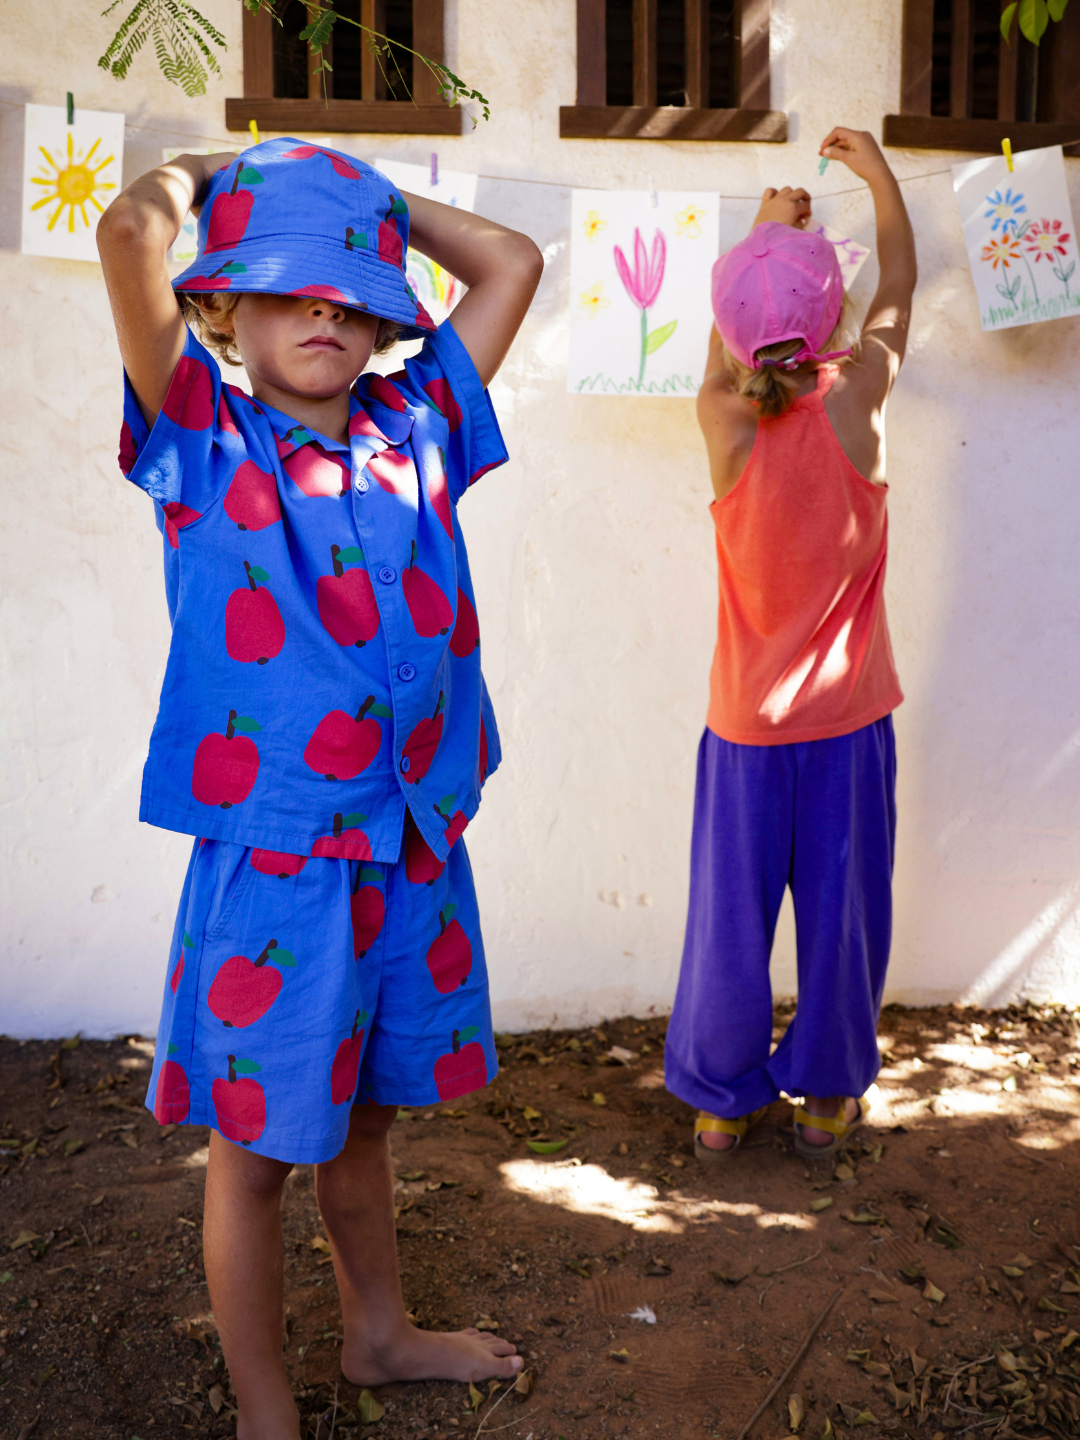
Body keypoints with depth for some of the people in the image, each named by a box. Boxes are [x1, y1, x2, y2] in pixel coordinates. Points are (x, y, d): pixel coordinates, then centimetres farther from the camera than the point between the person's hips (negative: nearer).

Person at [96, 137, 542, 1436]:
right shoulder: (202, 439, -5)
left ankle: (378, 1332, 47)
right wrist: (200, 170, 1)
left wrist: (380, 199, 15)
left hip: (416, 846, 5)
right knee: (258, 1148, 11)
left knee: (361, 1115, 24)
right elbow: (129, 231, -18)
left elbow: (511, 261, 12)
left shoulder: (415, 427, 6)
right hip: (271, 857, -4)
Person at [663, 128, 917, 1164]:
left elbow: (727, 344, 12)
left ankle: (721, 1101, 29)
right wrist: (878, 172, 22)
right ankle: (826, 1097, 31)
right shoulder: (856, 400, -10)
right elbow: (899, 288, 9)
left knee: (732, 915, 12)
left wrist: (765, 230, 26)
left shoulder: (724, 425, -10)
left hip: (748, 725, 1)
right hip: (848, 720, 0)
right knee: (841, 910, 13)